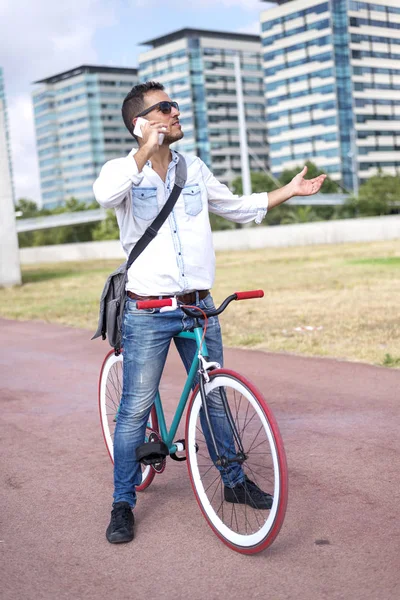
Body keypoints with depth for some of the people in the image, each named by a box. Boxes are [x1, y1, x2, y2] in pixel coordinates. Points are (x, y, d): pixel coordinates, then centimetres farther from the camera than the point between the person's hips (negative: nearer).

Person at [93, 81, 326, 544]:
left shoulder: (193, 169, 10)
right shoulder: (123, 170, -5)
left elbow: (238, 209, 23)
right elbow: (105, 195, -30)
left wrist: (290, 191, 19)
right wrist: (146, 150, -31)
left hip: (199, 307, 4)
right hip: (148, 313, -4)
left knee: (214, 398, 14)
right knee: (135, 410, 1)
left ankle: (234, 482, 31)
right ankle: (123, 504, 16)